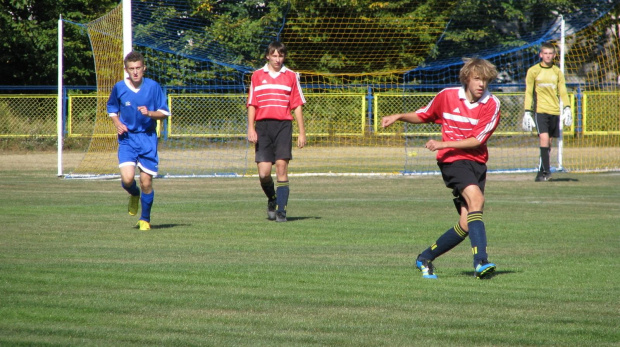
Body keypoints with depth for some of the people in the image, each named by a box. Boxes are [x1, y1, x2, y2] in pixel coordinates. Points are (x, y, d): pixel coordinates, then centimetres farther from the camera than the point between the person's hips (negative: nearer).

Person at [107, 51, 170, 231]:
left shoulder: (153, 86, -4)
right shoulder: (119, 88, -1)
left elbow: (165, 112, 2)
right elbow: (112, 109, 16)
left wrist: (149, 113, -17)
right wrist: (117, 123, -3)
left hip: (148, 138, 0)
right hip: (127, 138, 0)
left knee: (146, 182, -2)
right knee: (127, 179, -17)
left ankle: (145, 219, 18)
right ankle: (134, 195, 21)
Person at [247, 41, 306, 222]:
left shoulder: (291, 76, 9)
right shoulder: (257, 76, 11)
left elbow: (297, 105, 9)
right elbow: (251, 105, 9)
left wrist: (302, 132, 4)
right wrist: (251, 129, -1)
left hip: (283, 125, -1)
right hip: (262, 125, 1)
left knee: (282, 166, -11)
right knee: (263, 172, -6)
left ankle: (281, 210, -7)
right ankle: (272, 199, 23)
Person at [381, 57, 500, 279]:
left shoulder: (491, 104, -2)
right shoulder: (447, 96, 1)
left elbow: (476, 140, -9)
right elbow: (423, 116, 19)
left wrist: (443, 144, -15)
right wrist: (398, 117, 4)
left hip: (476, 161, 2)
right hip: (452, 160, -2)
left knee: (466, 225, -5)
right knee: (475, 197, -30)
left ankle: (425, 259, 17)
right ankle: (481, 261, -39)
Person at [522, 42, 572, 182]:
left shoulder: (557, 72, 11)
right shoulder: (533, 71, 3)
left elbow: (562, 91, 11)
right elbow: (528, 93, 3)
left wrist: (567, 108, -2)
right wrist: (527, 112, -3)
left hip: (554, 111, 3)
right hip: (540, 110, -3)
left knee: (548, 142, 5)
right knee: (544, 138, -18)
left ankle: (541, 171, 13)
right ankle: (546, 170, -19)